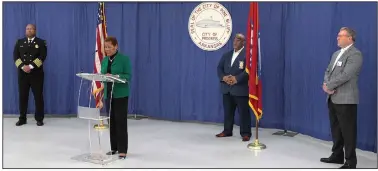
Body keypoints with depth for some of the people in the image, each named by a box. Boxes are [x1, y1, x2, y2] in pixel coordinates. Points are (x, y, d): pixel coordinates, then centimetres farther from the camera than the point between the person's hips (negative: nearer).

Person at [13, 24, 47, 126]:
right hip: (22, 73, 3)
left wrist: (31, 66, -17)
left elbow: (42, 56, -8)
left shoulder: (41, 42, 4)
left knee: (38, 96, 0)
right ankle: (22, 119, 13)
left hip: (36, 73, -2)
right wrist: (23, 66, -13)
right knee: (22, 96, 5)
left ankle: (39, 119, 8)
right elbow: (15, 56, 3)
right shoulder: (19, 42, 13)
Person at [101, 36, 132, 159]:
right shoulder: (104, 60, 12)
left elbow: (128, 76, -11)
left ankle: (122, 150, 0)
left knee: (120, 121, -5)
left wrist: (114, 76, -24)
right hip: (108, 94, 6)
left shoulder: (124, 59, -6)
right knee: (111, 121, 10)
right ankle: (114, 147, 20)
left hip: (120, 94, -6)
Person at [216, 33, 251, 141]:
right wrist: (224, 77, -9)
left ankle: (245, 133, 7)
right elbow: (219, 68, 11)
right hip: (227, 89, 6)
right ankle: (227, 131, 24)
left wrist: (237, 79, -22)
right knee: (228, 111, 13)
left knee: (243, 112, 0)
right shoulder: (227, 55, 17)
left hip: (241, 89, -6)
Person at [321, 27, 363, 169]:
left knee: (348, 131, -1)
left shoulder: (355, 54, -12)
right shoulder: (336, 54, 17)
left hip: (346, 99, -9)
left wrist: (328, 86, -12)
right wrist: (327, 84, -6)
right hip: (333, 98, 9)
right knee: (336, 129, 16)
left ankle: (350, 161, 8)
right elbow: (328, 71, 14)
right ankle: (337, 155, 29)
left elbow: (345, 75, -21)